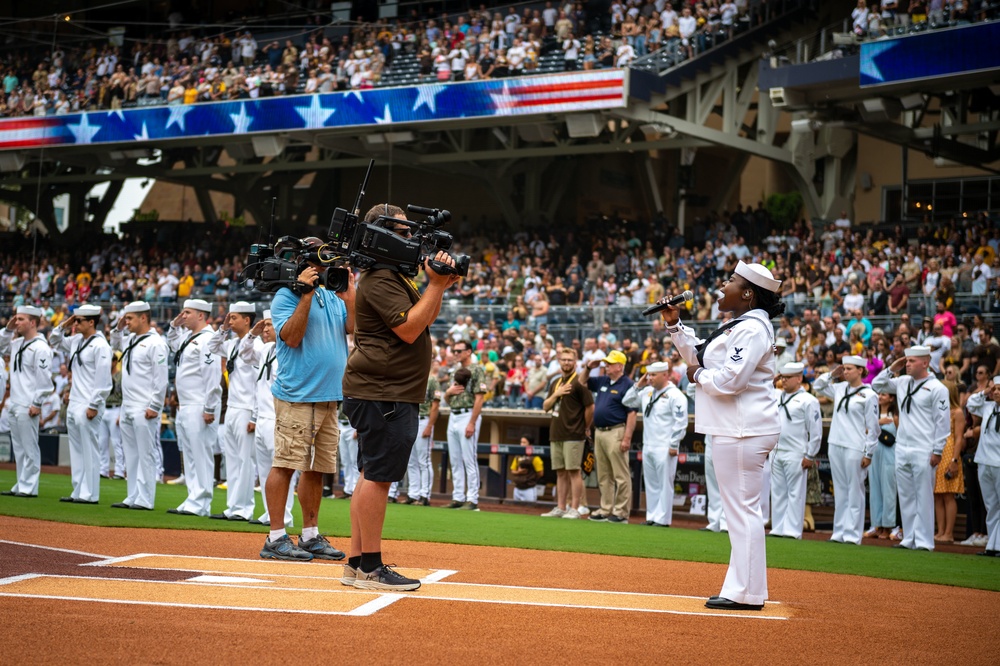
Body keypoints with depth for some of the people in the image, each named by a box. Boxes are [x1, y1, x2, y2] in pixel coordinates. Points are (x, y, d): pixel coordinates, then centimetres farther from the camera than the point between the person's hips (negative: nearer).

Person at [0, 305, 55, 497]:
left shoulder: (41, 347, -13)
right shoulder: (17, 343, 14)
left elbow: (45, 379, -16)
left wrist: (37, 404, -18)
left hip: (28, 407, -9)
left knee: (29, 447, -5)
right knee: (18, 447, 13)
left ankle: (28, 487, -2)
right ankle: (20, 486, 18)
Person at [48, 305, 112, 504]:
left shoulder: (100, 345, -13)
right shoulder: (76, 340, 12)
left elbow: (103, 379, -17)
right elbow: (54, 341, 28)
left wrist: (93, 406, -19)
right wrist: (64, 325, 10)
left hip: (88, 407, -9)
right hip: (73, 405, 9)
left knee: (90, 450, -6)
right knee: (76, 450, 12)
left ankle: (89, 495, -3)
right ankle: (78, 492, 17)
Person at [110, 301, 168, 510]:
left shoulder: (155, 343, -11)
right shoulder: (131, 339, 14)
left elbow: (161, 378, -15)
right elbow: (115, 344, 37)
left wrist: (154, 406, -19)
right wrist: (118, 328, 17)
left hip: (144, 410, -9)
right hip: (127, 408, 9)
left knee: (145, 454, -6)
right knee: (131, 454, 12)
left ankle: (145, 500, -4)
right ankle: (133, 498, 18)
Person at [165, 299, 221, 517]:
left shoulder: (207, 340, -14)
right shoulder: (188, 337, 16)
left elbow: (213, 377, -20)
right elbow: (172, 343, 39)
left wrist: (209, 409, -22)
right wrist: (175, 325, 20)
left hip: (199, 409, -11)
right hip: (184, 408, 11)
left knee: (201, 455, -8)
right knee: (189, 455, 12)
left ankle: (200, 504, -8)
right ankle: (193, 501, 17)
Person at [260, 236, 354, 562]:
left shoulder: (332, 296, 17)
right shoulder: (286, 296, -5)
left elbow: (352, 327, 6)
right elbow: (292, 337, -17)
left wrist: (349, 290, 1)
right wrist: (307, 294, -19)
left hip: (329, 397, 8)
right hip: (297, 397, -8)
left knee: (318, 467, 11)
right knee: (286, 463, -9)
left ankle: (310, 535, 19)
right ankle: (276, 539, -6)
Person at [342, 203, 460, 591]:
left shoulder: (394, 276, 21)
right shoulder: (380, 279, -14)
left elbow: (424, 320, 22)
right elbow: (408, 329, -21)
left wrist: (439, 287, 8)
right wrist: (436, 285, -17)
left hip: (389, 395, 11)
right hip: (381, 394, -11)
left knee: (371, 476, 11)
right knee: (377, 475, -10)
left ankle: (357, 565, 15)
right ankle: (370, 568, -9)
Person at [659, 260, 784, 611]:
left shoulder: (752, 328, -15)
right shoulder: (737, 326, 17)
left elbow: (729, 380, -24)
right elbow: (700, 355, 27)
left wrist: (698, 375, -6)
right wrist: (674, 324, 18)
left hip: (743, 432, -11)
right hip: (734, 429, 11)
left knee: (742, 508, -7)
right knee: (741, 510, 14)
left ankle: (747, 593, -4)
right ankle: (742, 588, 20)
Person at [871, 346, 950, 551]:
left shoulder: (936, 388, -7)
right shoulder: (902, 382, 11)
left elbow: (943, 422, -9)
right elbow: (877, 385, 22)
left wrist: (937, 451, -13)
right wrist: (892, 369, 7)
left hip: (923, 452, -7)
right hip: (902, 449, 7)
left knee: (924, 497, -4)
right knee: (905, 496, 9)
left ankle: (923, 541, -1)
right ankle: (909, 539, 15)